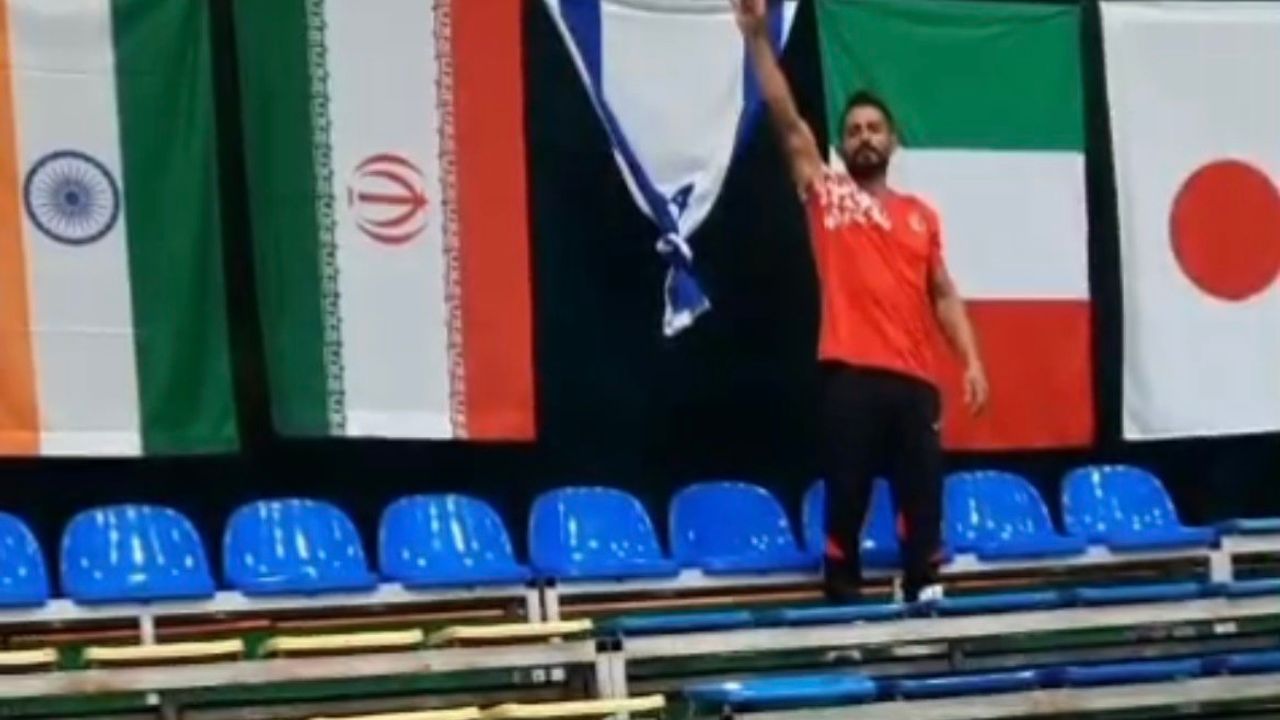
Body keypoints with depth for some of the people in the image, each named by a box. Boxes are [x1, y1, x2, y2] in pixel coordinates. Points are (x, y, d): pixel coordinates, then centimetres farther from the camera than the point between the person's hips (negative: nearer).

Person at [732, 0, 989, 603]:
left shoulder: (921, 215, 16)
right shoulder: (826, 194, 8)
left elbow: (943, 295, 16)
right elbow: (787, 121, 0)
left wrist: (971, 360, 4)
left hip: (914, 378, 3)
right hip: (850, 375, -3)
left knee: (923, 496, 2)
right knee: (846, 498, -1)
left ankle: (927, 599, 8)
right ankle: (844, 606, 4)